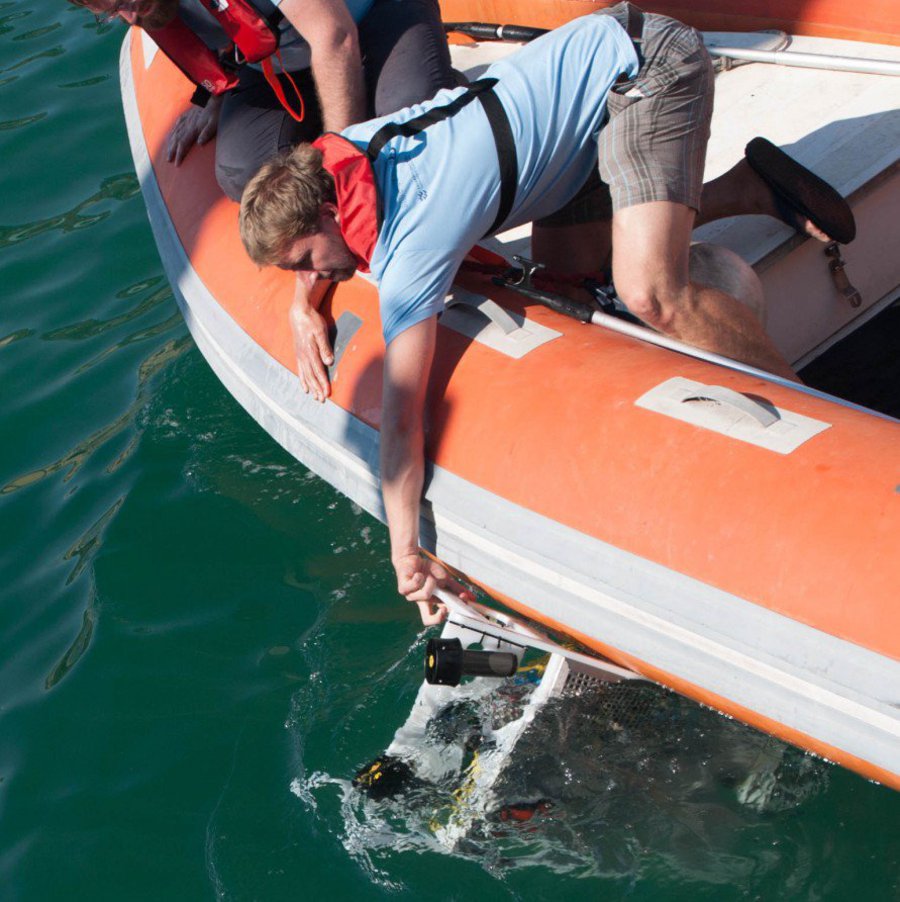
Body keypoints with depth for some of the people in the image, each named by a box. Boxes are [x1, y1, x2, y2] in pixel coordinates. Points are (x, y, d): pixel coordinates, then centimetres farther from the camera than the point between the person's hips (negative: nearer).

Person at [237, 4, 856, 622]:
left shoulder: (410, 245, -26)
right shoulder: (335, 156, -2)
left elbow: (401, 415, -24)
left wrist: (405, 553, -19)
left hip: (642, 64, -10)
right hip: (592, 52, 10)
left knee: (650, 293, -26)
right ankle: (746, 187, 18)